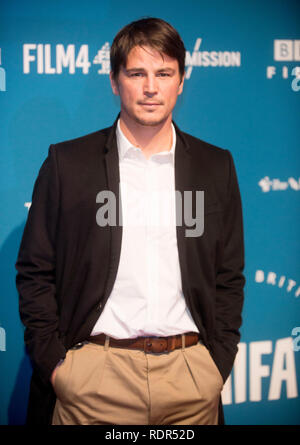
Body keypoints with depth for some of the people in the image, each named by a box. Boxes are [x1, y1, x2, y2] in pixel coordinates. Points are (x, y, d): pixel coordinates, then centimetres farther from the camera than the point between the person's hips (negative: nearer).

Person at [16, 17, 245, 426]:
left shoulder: (216, 166, 8)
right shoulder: (67, 163, 2)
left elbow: (229, 277, 11)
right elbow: (35, 274, 3)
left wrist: (218, 363, 2)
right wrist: (54, 365, -4)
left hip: (191, 379, 2)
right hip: (93, 376, -1)